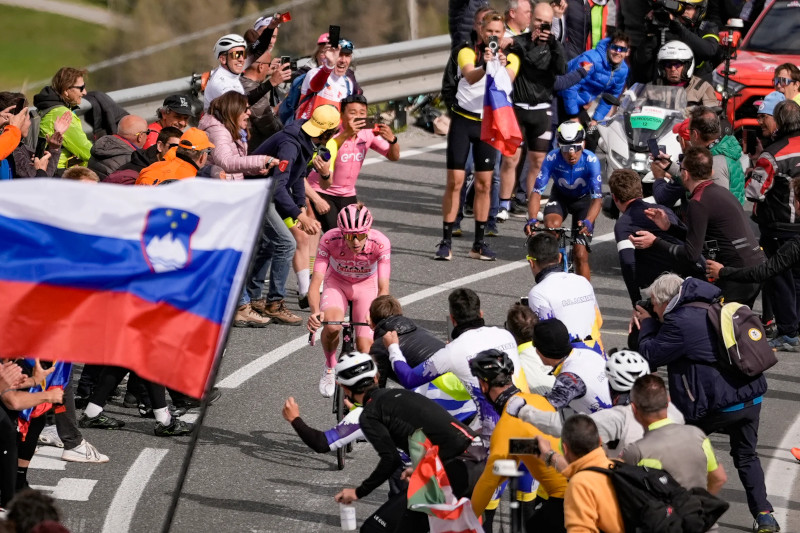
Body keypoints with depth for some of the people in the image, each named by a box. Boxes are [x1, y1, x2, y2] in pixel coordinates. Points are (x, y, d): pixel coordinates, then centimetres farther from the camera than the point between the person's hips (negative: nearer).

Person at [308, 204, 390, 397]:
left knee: (365, 348, -13)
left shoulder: (380, 243, -33)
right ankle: (330, 367, 1)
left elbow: (383, 288, -34)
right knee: (332, 326, -31)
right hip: (337, 283, 0)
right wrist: (315, 311, -54)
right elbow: (315, 283, -34)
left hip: (366, 285, 0)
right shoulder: (330, 240, -33)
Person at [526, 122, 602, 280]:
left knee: (580, 255, -9)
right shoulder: (552, 158, -29)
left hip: (583, 200, -1)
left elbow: (597, 198, -36)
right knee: (552, 225, -33)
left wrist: (588, 222, -55)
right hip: (560, 197, 1)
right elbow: (537, 192, -32)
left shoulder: (591, 160, -32)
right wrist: (532, 219, -49)